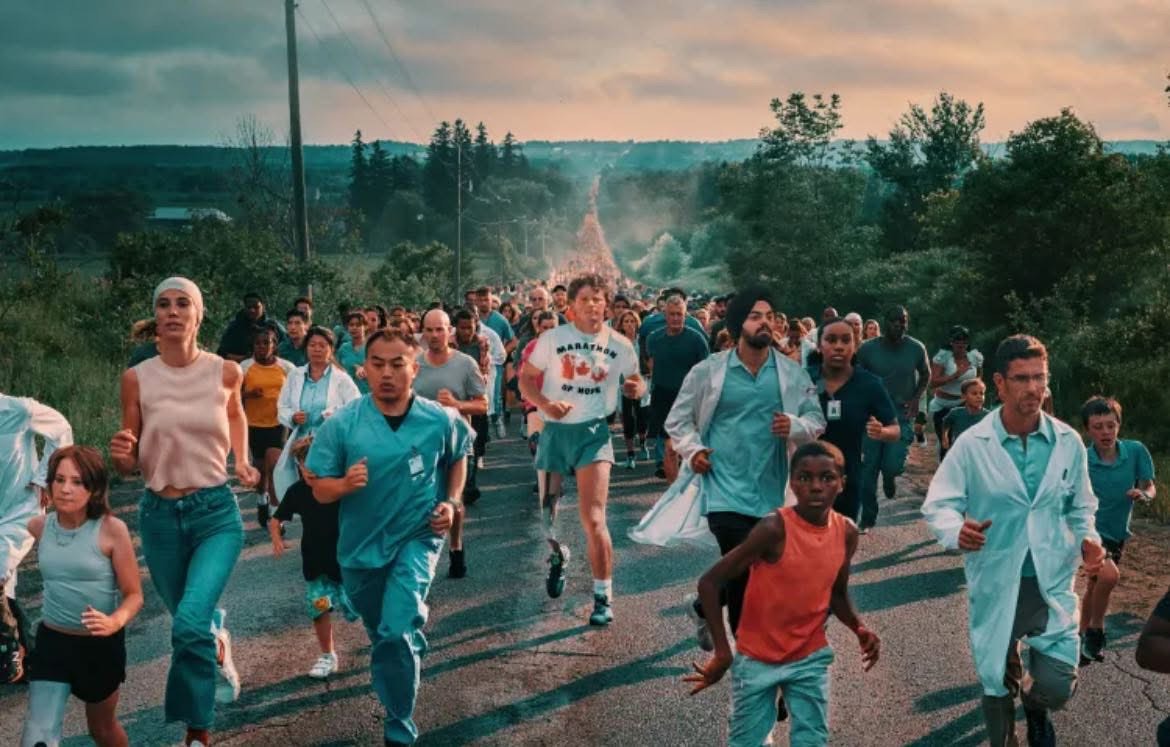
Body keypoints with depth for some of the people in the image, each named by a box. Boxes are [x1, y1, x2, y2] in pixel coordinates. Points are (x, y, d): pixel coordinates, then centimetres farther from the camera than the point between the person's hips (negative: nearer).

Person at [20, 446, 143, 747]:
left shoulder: (111, 529, -18)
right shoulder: (37, 526, -8)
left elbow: (134, 594, -15)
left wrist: (115, 622, -33)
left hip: (101, 644, -2)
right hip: (51, 642, 2)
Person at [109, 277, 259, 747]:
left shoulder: (225, 371, -5)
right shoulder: (137, 379, -5)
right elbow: (129, 466, 1)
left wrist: (242, 460, 6)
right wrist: (120, 456, -21)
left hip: (216, 513, -2)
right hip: (159, 516, 2)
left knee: (190, 623, -22)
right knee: (188, 623, 18)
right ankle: (218, 641, 56)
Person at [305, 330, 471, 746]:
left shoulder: (441, 420, -12)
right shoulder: (342, 424, -15)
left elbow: (458, 457, 11)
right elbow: (319, 490, -9)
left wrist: (452, 500, -3)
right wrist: (344, 483, -30)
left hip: (417, 537, -2)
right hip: (361, 543, 2)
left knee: (398, 634, -19)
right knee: (381, 635, 22)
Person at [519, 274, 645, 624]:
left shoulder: (619, 345, 1)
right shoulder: (552, 338, -2)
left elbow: (636, 381, 14)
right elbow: (525, 379, 1)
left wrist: (637, 388, -11)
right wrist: (545, 404, -17)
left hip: (594, 431, -1)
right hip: (555, 429, 1)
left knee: (593, 518, -11)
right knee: (547, 506, 11)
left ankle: (604, 597, -2)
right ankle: (556, 553, 45)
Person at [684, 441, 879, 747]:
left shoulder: (846, 532, -7)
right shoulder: (774, 528, -24)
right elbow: (709, 583, -22)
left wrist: (860, 630, -8)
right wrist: (722, 652, -23)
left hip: (811, 658, 4)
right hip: (757, 658, -4)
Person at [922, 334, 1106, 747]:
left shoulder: (1068, 442, -3)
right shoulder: (971, 444, -12)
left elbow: (1080, 506, 10)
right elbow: (938, 504, -9)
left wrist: (1088, 539, -10)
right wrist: (957, 531, -31)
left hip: (1052, 582, 1)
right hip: (995, 585, -1)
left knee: (1057, 687, -4)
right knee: (996, 686, 14)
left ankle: (1035, 704, 34)